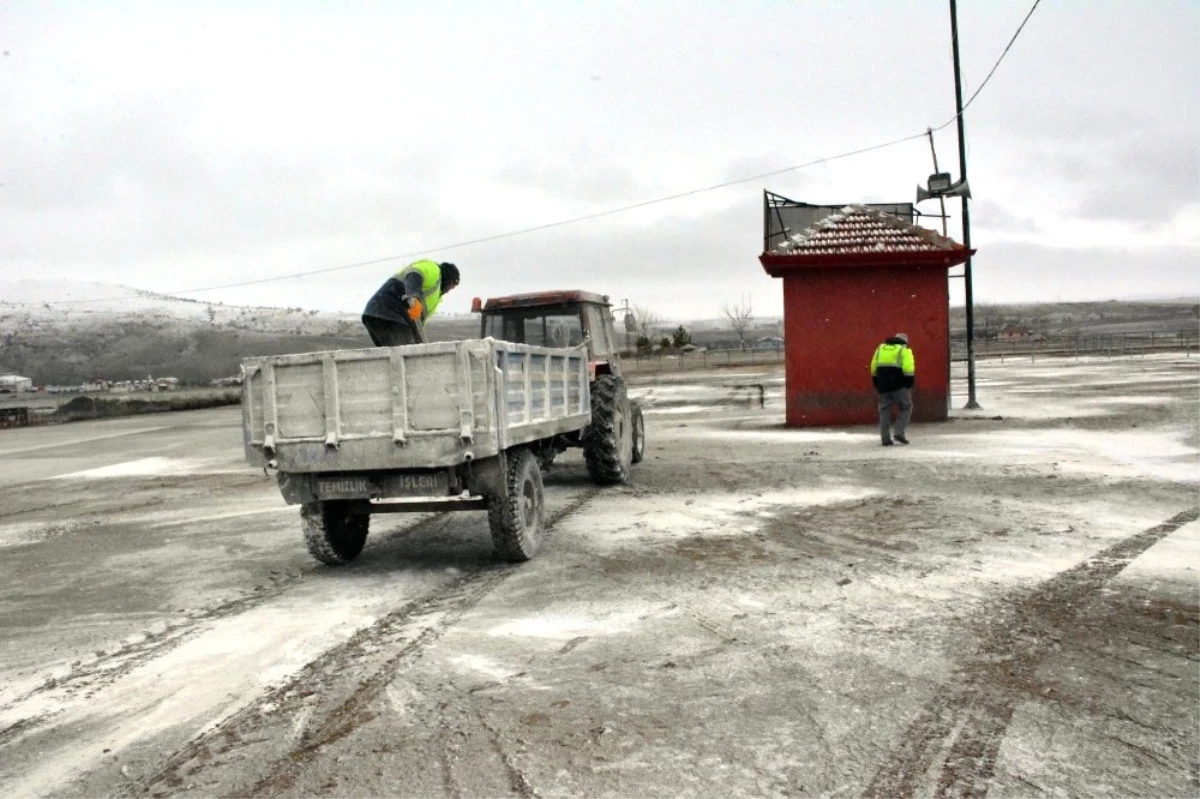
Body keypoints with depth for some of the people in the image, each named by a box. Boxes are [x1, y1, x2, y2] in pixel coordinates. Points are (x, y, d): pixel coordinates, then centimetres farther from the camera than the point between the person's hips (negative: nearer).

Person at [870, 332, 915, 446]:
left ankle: (885, 438, 6)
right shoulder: (904, 350, 2)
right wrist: (910, 384, -5)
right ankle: (899, 433, -4)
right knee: (906, 408, 10)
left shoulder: (880, 348, 16)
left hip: (883, 384, 4)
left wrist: (877, 384, 18)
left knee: (884, 410, 9)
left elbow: (874, 368, 13)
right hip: (899, 385, -4)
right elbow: (908, 369, -11)